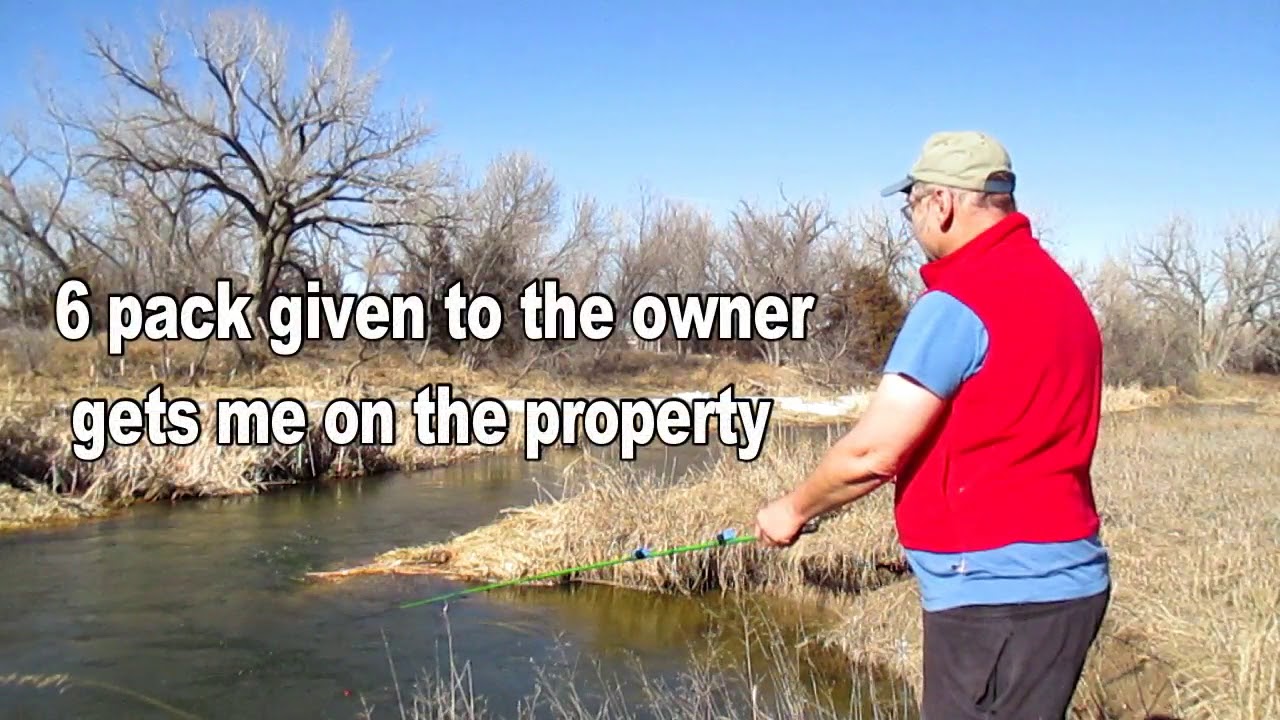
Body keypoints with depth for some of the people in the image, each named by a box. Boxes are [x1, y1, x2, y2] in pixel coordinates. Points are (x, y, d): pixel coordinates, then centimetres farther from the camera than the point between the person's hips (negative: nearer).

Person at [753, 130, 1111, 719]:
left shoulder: (957, 302, -16)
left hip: (998, 592, -9)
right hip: (1064, 576, 10)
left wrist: (793, 510, 0)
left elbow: (871, 453, -16)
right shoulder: (1056, 286, 13)